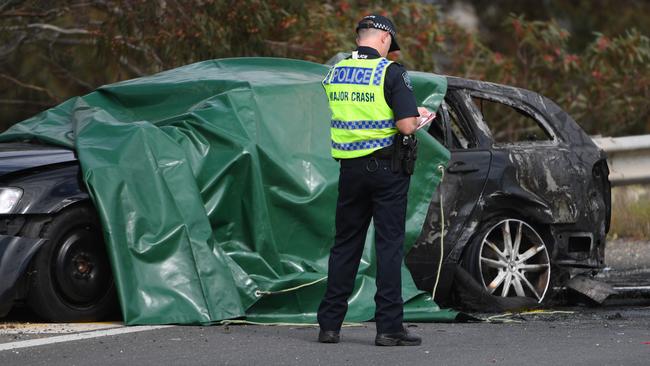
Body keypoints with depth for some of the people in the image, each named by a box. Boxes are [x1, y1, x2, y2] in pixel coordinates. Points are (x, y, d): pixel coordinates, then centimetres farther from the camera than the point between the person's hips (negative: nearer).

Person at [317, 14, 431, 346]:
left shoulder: (335, 73, 6)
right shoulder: (390, 72, -11)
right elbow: (406, 126, -18)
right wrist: (417, 117, 6)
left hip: (350, 169, 5)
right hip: (386, 166, -5)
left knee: (345, 245, 12)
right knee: (389, 245, 0)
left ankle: (329, 324, 11)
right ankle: (388, 327, -2)